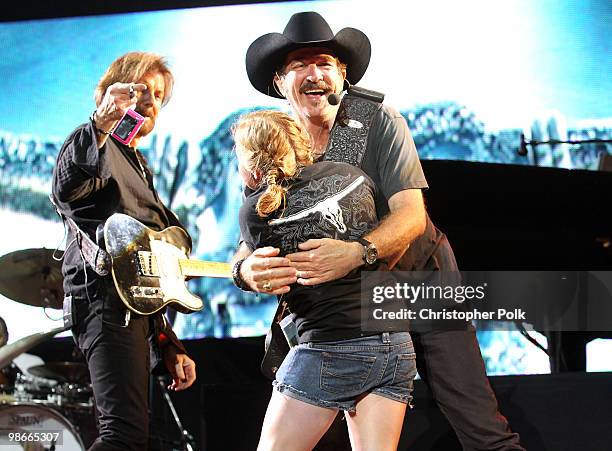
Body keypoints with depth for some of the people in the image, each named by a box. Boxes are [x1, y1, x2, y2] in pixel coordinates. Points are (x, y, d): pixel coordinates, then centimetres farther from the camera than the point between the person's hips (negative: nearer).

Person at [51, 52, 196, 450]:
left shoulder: (138, 167, 31)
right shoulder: (96, 146, 2)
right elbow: (68, 190, -25)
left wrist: (169, 347, 26)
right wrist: (101, 126, -42)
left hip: (138, 305, 10)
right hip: (106, 296, -10)